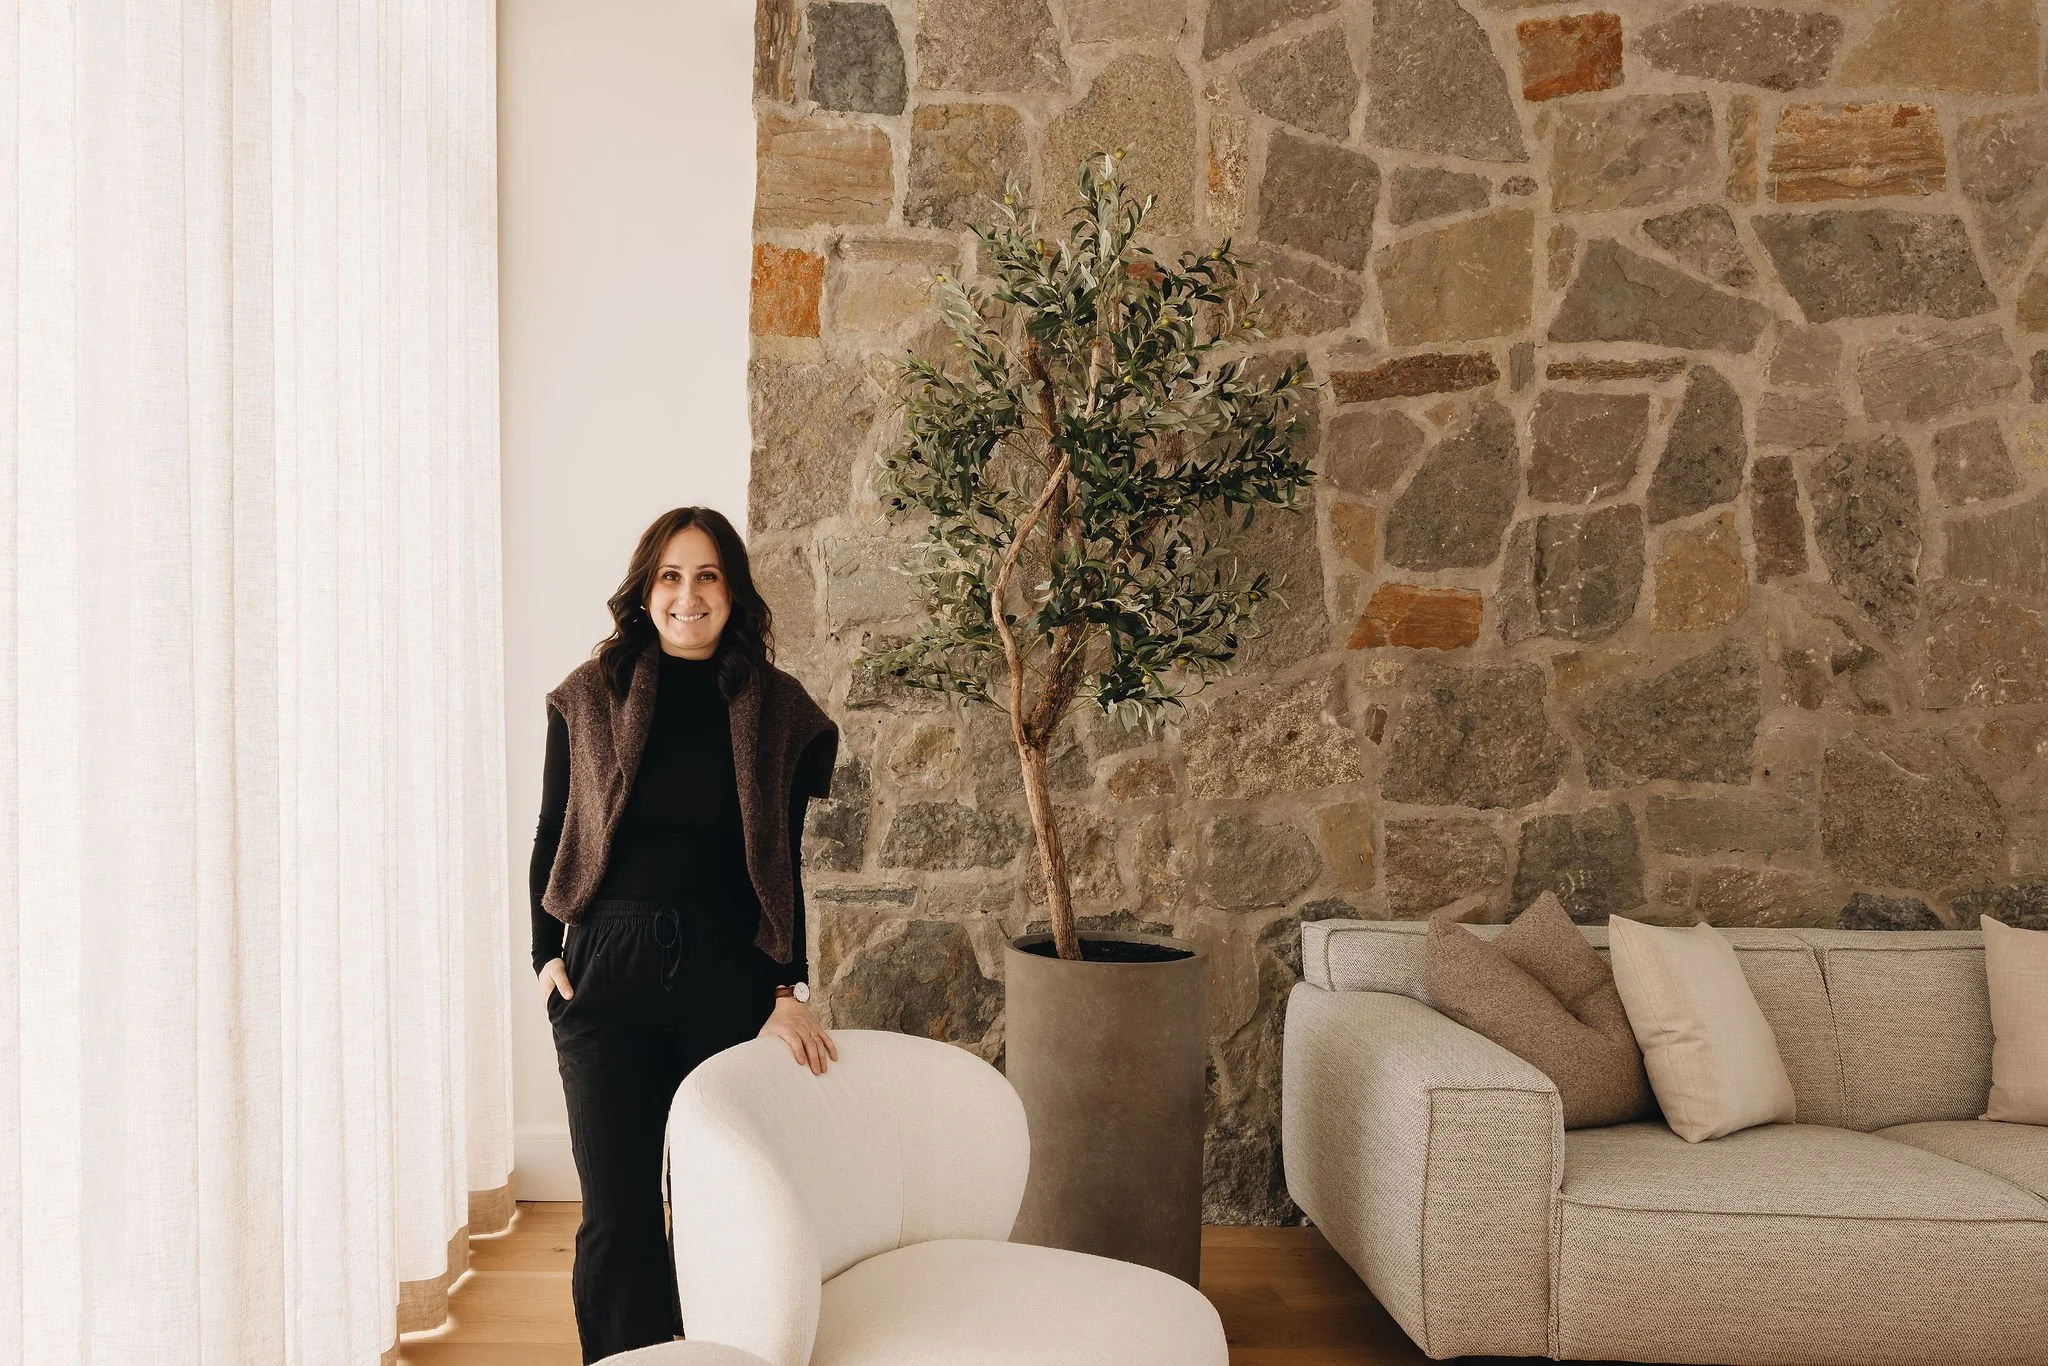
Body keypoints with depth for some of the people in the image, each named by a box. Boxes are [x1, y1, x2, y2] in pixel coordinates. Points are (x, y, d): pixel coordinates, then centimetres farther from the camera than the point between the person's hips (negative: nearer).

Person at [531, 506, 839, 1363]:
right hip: (605, 972, 0)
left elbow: (783, 864, 3)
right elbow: (550, 837, 11)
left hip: (729, 977, 0)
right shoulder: (589, 697, 4)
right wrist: (546, 953, 1)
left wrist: (788, 989, -5)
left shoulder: (778, 709, 3)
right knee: (617, 1213, 2)